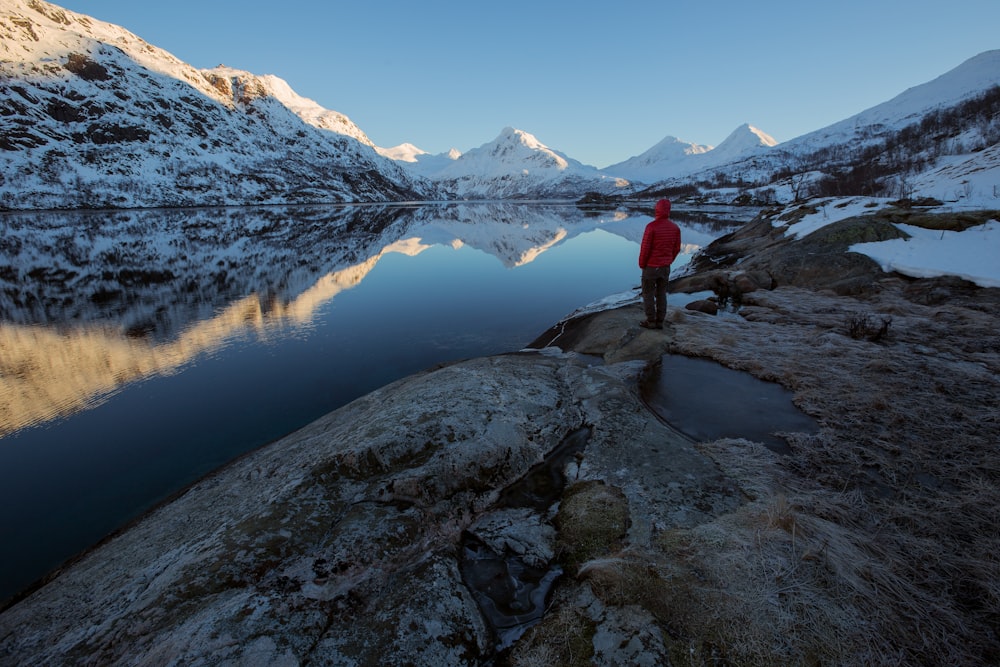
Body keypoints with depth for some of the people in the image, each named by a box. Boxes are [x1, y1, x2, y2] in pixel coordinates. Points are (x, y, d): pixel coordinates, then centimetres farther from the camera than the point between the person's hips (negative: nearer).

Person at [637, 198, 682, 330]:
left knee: (648, 293, 8)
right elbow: (676, 249, 5)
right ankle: (659, 321, 18)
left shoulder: (651, 226, -20)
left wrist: (641, 264, -1)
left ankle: (650, 321, 12)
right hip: (665, 267, 5)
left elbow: (645, 248, -18)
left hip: (650, 267, -5)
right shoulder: (675, 227, -1)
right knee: (661, 293, 14)